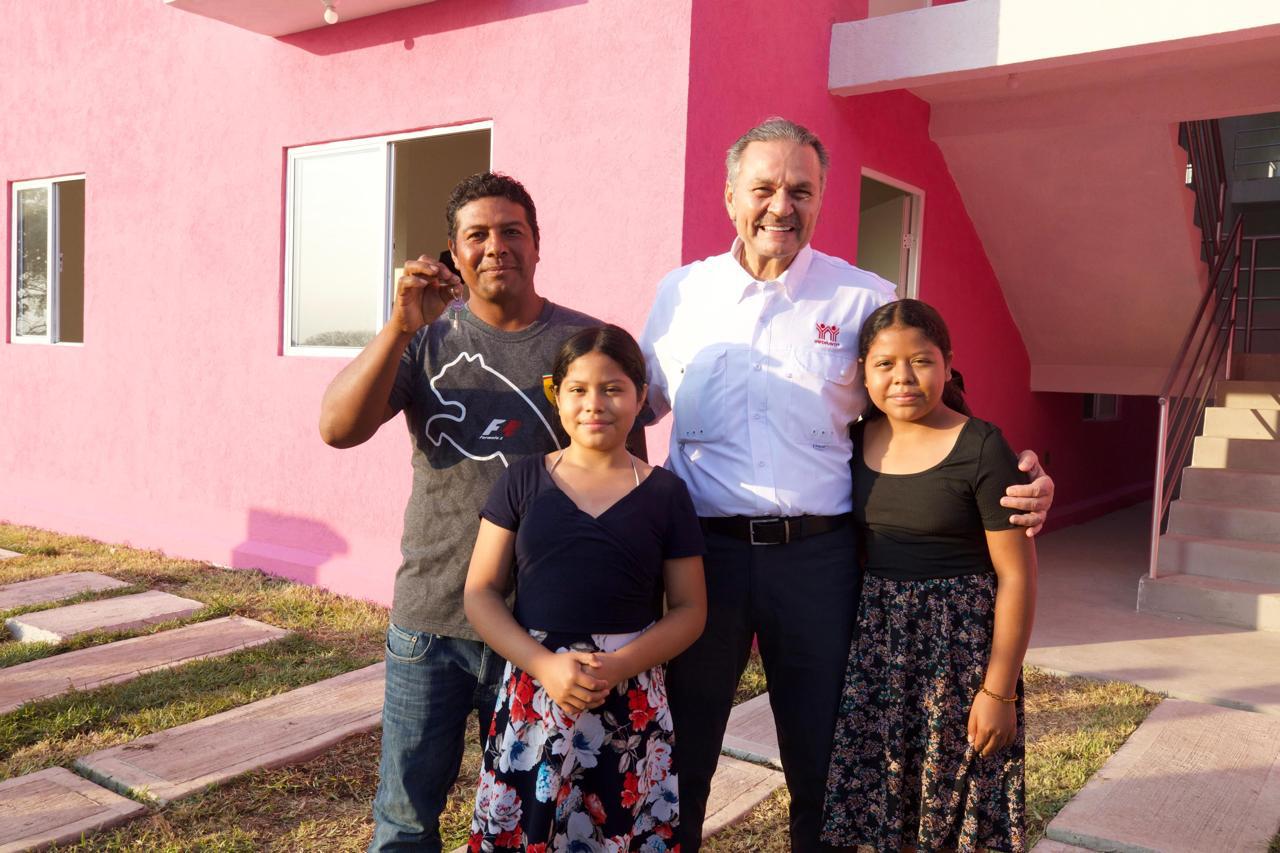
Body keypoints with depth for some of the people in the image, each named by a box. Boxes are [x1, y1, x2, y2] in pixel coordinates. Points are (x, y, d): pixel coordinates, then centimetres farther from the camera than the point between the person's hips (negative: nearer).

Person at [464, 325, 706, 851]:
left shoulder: (665, 493, 2)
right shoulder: (522, 481, 3)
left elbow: (690, 609, 3)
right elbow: (480, 594, 1)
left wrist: (621, 665, -13)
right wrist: (544, 665, -13)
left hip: (630, 705, 0)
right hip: (531, 697, 1)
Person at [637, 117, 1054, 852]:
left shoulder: (865, 299, 0)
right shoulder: (682, 293, 5)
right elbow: (636, 404, 17)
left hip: (817, 553, -1)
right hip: (703, 548, 1)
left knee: (823, 763, 14)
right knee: (679, 757, 14)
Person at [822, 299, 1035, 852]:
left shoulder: (981, 448, -12)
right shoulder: (855, 442, 2)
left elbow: (1016, 575, -11)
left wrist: (999, 690, -12)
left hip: (958, 643, -4)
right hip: (874, 641, 4)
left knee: (952, 800, 8)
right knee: (877, 792, 13)